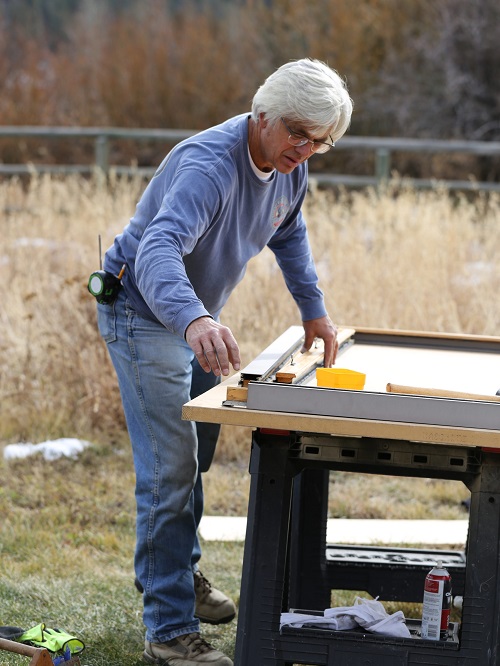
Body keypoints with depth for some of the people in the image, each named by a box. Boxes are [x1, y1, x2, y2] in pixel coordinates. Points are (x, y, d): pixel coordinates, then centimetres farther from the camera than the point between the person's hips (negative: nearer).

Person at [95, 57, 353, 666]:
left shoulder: (290, 166, -7)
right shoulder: (210, 164, -35)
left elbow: (289, 234, 16)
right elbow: (157, 249, -51)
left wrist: (313, 309, 10)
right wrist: (194, 320, -68)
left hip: (195, 314, 9)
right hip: (142, 312, -9)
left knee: (196, 451, 24)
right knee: (170, 467, -14)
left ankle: (180, 571, 45)